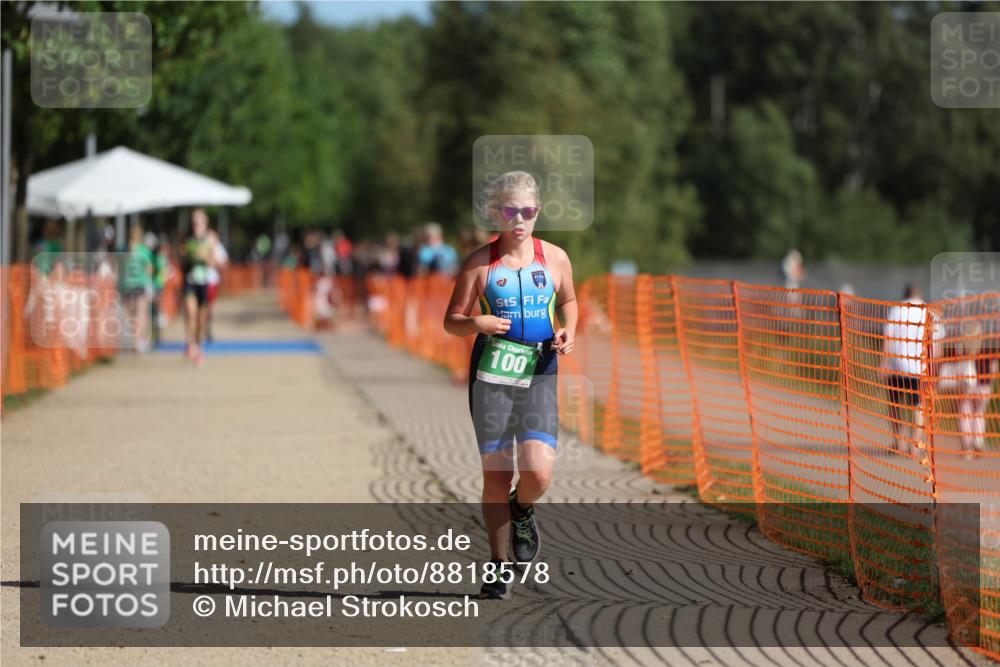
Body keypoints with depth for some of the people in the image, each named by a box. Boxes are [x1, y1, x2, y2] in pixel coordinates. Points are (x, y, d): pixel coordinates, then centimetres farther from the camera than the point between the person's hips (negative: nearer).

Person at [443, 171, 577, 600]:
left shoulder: (555, 258, 5)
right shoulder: (480, 263, 0)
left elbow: (568, 301, 23)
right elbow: (451, 322, 3)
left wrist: (568, 332, 2)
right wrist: (477, 324, -18)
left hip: (539, 376, 1)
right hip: (490, 376, -1)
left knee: (538, 472, -15)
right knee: (495, 477, 1)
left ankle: (522, 510, 21)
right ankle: (499, 567, 18)